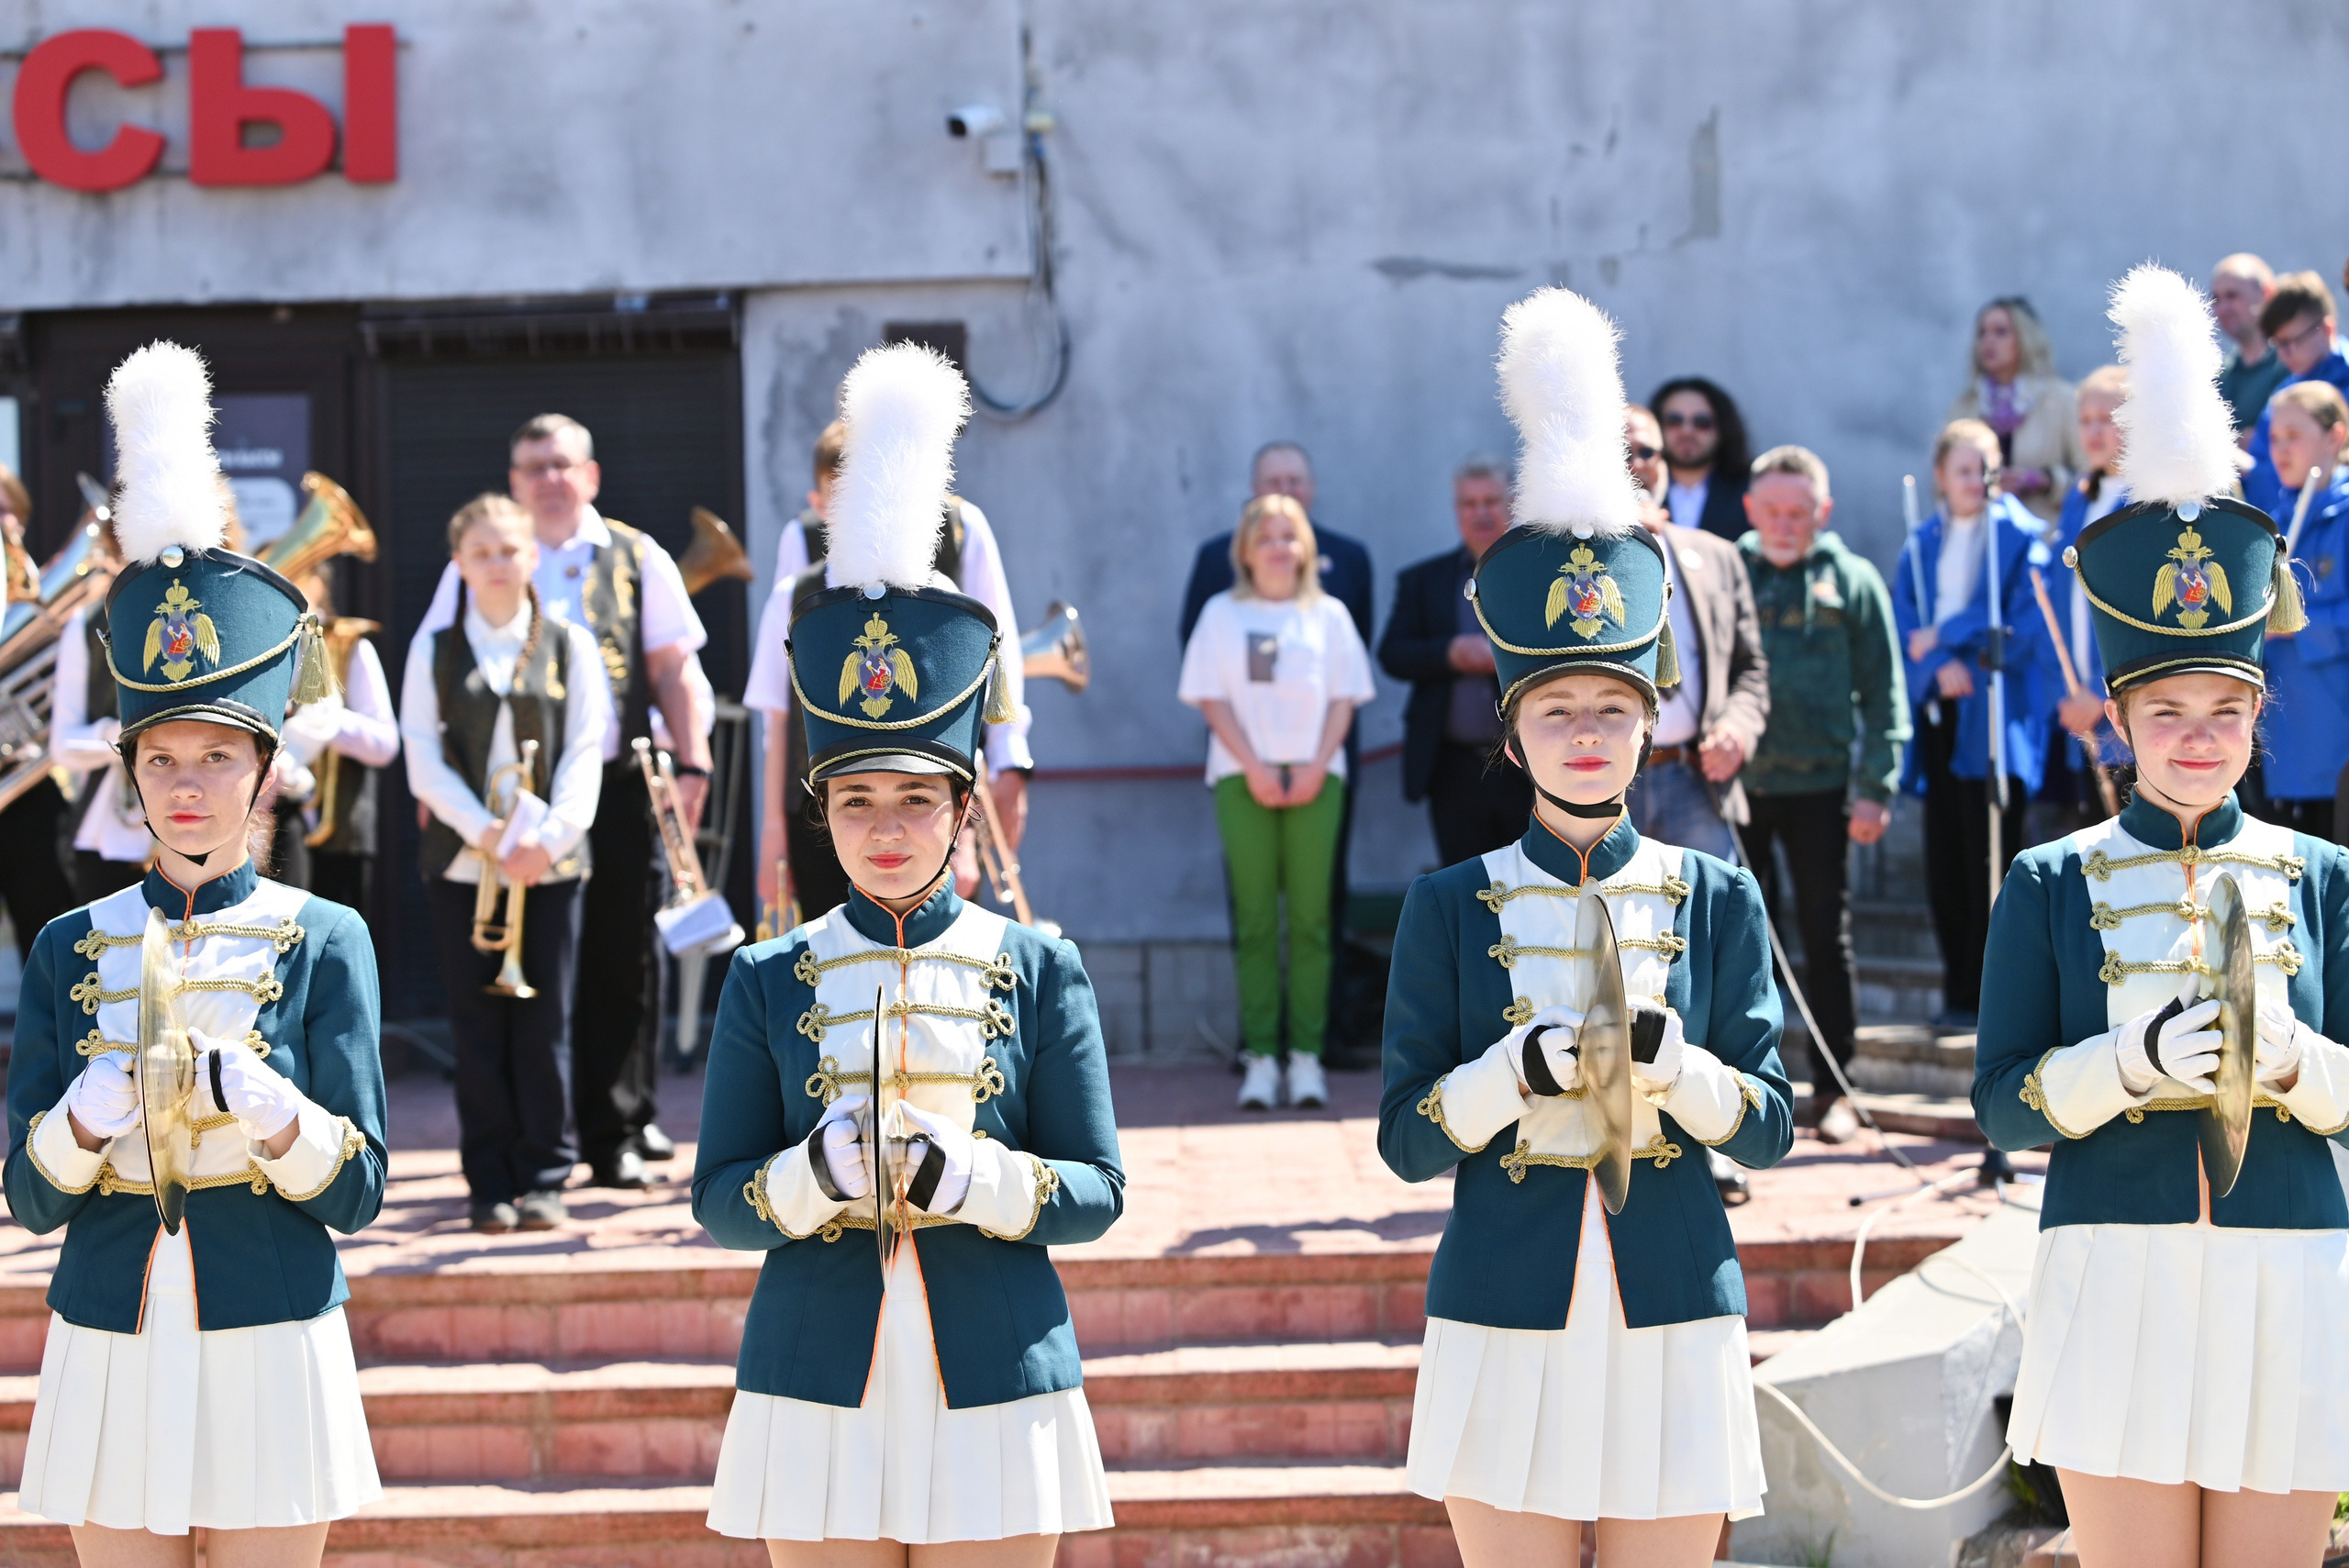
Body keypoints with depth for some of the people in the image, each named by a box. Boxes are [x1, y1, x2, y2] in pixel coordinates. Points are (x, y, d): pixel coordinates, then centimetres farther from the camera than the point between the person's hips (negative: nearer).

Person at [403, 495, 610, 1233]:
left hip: (551, 861, 0)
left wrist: (550, 836, -14)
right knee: (478, 1026, 1)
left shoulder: (569, 645, 7)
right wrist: (489, 836, -13)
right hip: (463, 861, 0)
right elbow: (424, 761, 0)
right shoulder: (433, 649, 7)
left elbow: (585, 752, 1)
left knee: (544, 1022, 0)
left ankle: (545, 1178, 6)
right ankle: (492, 1183, 7)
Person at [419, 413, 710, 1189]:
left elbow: (675, 669, 8)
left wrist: (692, 763, -1)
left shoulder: (638, 559, 8)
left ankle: (619, 1127, 10)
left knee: (621, 960, 1)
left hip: (617, 785, 0)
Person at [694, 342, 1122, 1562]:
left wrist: (969, 1178, -16)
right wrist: (812, 1175, -16)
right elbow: (718, 1198, 4)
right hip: (820, 1398, 0)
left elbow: (1096, 1191, 2)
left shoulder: (1037, 970, 3)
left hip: (996, 1392, 0)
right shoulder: (769, 981, 5)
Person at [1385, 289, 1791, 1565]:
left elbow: (1767, 1128, 2)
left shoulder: (1717, 900, 5)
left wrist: (1669, 1059, -17)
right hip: (1508, 1325, -1)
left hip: (1674, 1324, 1)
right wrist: (1524, 1070, -18)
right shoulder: (1451, 906, 2)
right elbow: (1408, 1138, 0)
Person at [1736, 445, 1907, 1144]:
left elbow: (1883, 693, 3)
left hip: (1820, 782, -1)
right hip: (1737, 780, 1)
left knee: (1827, 935, 4)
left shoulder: (1852, 582, 4)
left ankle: (1831, 1087, 10)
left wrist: (1875, 788, -3)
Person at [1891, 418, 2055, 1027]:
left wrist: (1944, 638, -7)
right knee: (1944, 861, 3)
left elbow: (2026, 627, -8)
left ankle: (1983, 995, -1)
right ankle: (1959, 991, 11)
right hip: (1939, 717, 4)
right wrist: (1938, 667, -14)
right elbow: (1906, 624, 5)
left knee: (1988, 860, -6)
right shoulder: (1923, 543, 14)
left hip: (1993, 719, -4)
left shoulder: (2018, 537, 0)